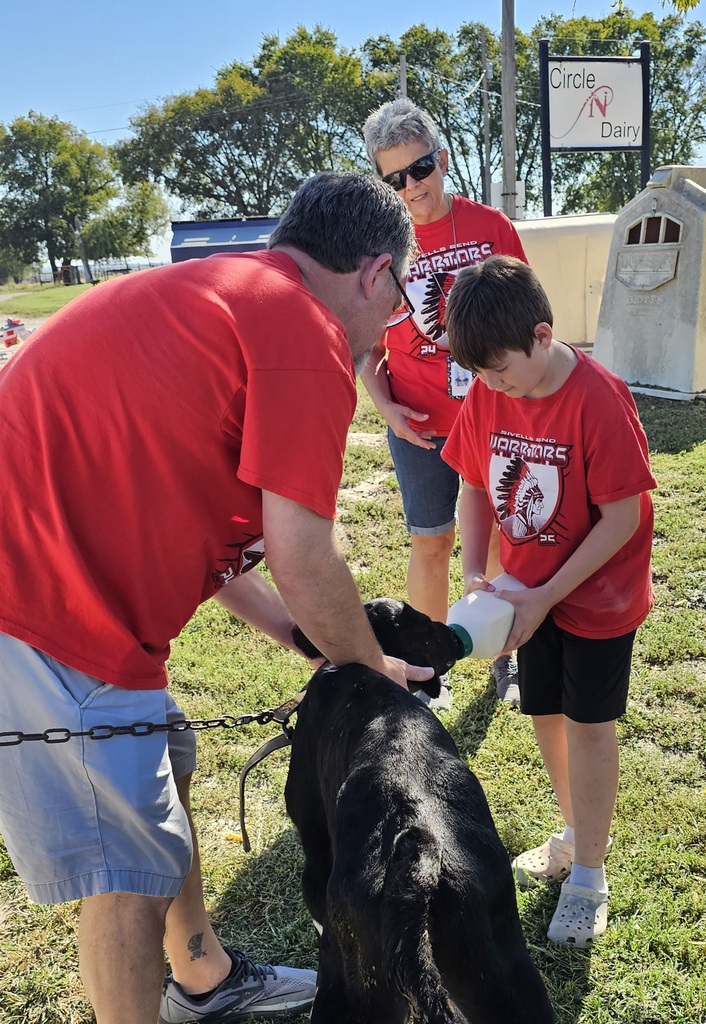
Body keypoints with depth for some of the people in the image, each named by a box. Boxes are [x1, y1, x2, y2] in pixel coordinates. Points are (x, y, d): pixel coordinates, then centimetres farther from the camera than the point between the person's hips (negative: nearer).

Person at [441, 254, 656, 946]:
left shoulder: (598, 399, -25)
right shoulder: (485, 396, -8)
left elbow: (623, 516, -22)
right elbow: (475, 489, 2)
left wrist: (547, 596, -23)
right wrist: (475, 574, -11)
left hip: (598, 592, -5)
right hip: (530, 589, 6)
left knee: (588, 724, 5)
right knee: (544, 713, 15)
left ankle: (588, 875, 22)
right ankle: (576, 834, 39)